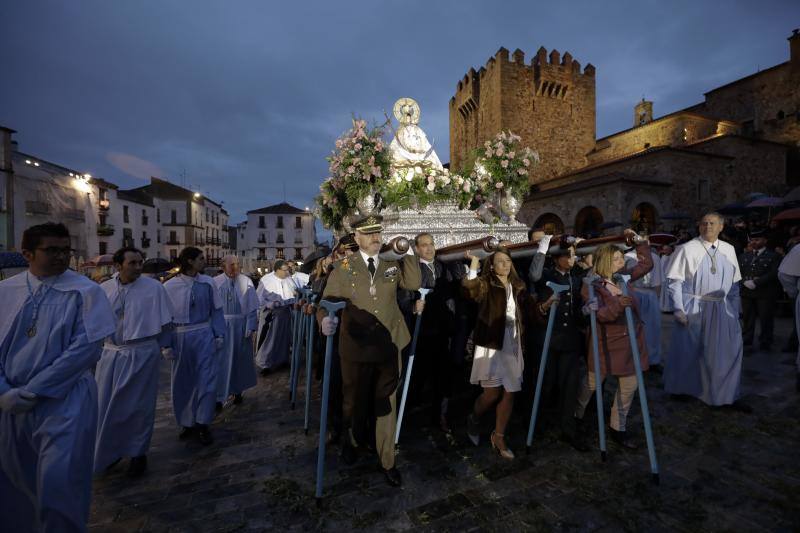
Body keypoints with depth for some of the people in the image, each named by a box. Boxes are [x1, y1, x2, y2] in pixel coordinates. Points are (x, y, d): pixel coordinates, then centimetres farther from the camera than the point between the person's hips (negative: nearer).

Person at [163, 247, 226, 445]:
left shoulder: (208, 283, -3)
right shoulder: (170, 286, -6)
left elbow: (216, 311, 2)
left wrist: (219, 335, -1)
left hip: (204, 336, 0)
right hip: (180, 337, 0)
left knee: (206, 380, 3)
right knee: (183, 381, 14)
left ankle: (202, 424, 20)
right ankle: (187, 422, 35)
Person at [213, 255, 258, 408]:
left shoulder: (246, 282, -4)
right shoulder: (215, 282, -4)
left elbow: (253, 306, -3)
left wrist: (250, 327, -8)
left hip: (241, 326, 1)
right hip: (221, 326, -1)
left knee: (240, 359, 13)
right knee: (221, 361, 2)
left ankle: (237, 390, 30)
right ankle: (219, 396, 14)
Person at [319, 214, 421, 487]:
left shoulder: (392, 264, 4)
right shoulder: (343, 267, -3)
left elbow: (414, 283, -8)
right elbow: (328, 300, -8)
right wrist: (325, 319, -29)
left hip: (389, 347, 2)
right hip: (356, 347, -1)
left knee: (386, 404, 12)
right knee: (354, 401, 19)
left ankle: (387, 461, 33)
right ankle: (351, 443, 50)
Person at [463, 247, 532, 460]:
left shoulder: (518, 286, 14)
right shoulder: (486, 283, -3)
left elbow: (526, 313, 19)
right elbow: (469, 290, -24)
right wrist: (473, 266, -28)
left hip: (512, 344, 5)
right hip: (491, 343, -5)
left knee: (509, 393, 7)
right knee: (492, 392, -4)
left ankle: (498, 437, 25)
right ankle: (474, 420, 28)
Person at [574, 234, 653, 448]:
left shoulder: (624, 276, 3)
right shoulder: (591, 286, -15)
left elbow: (646, 263, 15)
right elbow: (599, 315, -24)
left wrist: (639, 241, 6)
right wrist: (617, 305, -39)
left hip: (630, 340, 6)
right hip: (605, 343, -5)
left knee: (629, 384, 9)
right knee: (592, 384, 9)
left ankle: (618, 428, 27)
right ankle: (576, 418, 34)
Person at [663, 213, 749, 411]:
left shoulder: (729, 250, 5)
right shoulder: (687, 249, -9)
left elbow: (734, 285, 11)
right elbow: (675, 281, -10)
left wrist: (734, 313, 9)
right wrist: (679, 310, -14)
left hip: (721, 309, 4)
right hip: (692, 308, -4)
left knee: (728, 352, 7)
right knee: (687, 351, 10)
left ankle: (728, 396, 25)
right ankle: (681, 388, 30)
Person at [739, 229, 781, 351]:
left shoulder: (773, 256, 3)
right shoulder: (743, 256, 16)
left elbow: (774, 274, -9)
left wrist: (756, 282, -18)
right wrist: (745, 281, -10)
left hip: (765, 293, -3)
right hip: (746, 292, 3)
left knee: (766, 319, 1)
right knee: (747, 318, 8)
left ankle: (765, 343, 13)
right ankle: (746, 341, 17)